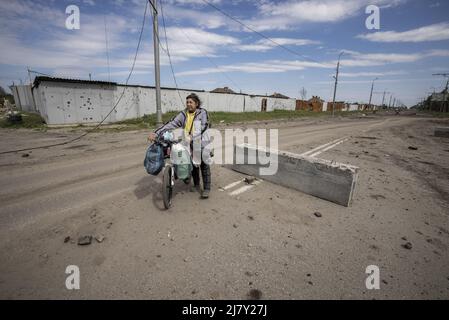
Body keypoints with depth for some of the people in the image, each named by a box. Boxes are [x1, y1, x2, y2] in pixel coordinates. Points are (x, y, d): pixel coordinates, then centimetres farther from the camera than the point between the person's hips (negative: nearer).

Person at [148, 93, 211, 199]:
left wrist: (192, 136, -32)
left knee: (204, 166, 2)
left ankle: (206, 189, 12)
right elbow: (171, 124, -5)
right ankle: (196, 185, 34)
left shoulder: (202, 112, -4)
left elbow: (204, 126, -18)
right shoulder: (183, 114, 4)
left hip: (202, 143, -4)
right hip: (189, 144, 4)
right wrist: (156, 133, -15)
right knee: (193, 165, 15)